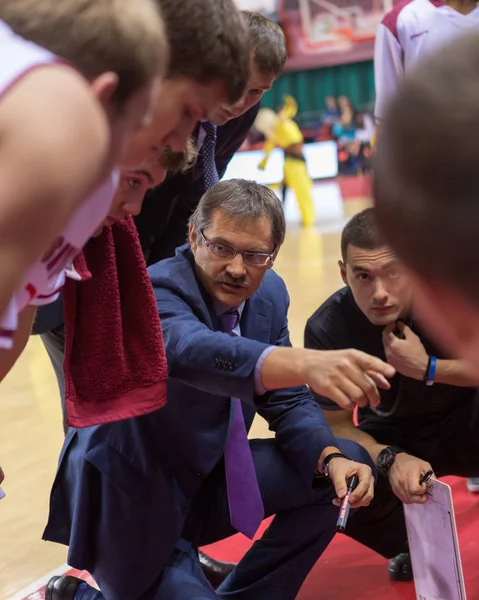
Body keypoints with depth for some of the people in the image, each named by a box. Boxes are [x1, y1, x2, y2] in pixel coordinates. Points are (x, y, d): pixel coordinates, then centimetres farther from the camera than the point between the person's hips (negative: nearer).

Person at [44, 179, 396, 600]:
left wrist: (332, 458, -19)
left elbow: (287, 401, 3)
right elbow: (189, 349, -48)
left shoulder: (268, 294, -1)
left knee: (346, 466, -5)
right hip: (130, 500, -7)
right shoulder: (154, 292, -25)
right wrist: (308, 364, -65)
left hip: (204, 477, 7)